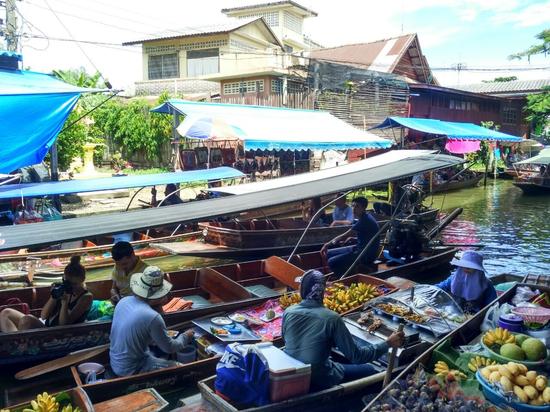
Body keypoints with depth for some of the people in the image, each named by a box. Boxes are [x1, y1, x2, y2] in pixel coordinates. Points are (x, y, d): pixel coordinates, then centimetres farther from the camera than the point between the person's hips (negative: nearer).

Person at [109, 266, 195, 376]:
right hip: (131, 370, -8)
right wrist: (185, 336, 4)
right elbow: (169, 348, -13)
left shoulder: (123, 301, -7)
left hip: (115, 362, 8)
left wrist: (157, 307, 0)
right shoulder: (152, 317, -27)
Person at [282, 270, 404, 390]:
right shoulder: (331, 318, -23)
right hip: (318, 380, -5)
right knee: (369, 370, 15)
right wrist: (388, 344, -8)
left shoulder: (288, 312, -11)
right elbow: (356, 356, -17)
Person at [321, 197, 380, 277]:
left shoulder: (365, 220, -21)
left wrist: (328, 244, -13)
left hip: (367, 255, -10)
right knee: (329, 253, 10)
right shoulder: (365, 217, 10)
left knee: (332, 262, -20)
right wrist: (353, 238, 7)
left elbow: (345, 236, -21)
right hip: (360, 249, 10)